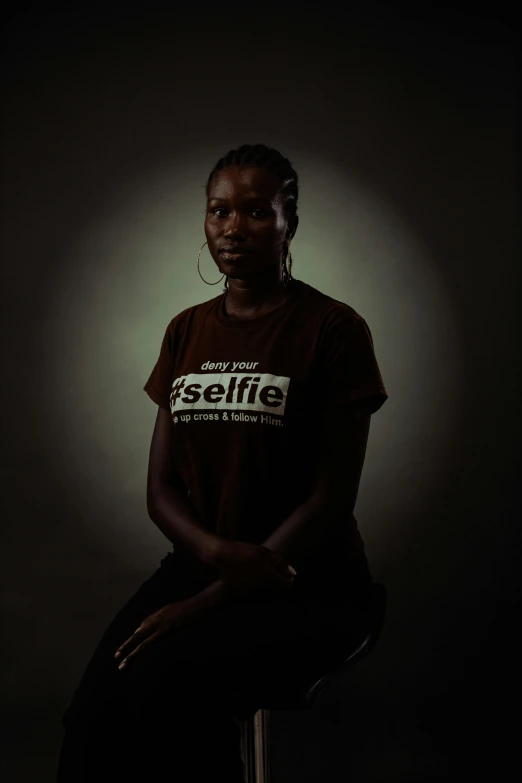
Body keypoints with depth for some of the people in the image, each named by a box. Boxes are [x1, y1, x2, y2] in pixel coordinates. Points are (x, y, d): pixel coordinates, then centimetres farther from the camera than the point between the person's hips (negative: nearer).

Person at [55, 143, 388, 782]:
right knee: (94, 709, -24)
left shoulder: (334, 329, -5)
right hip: (197, 566, 4)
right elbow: (159, 487, 8)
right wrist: (222, 552, -14)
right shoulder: (186, 331, 12)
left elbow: (332, 499, -10)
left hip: (309, 587, -4)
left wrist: (213, 601, -17)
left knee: (166, 686, -31)